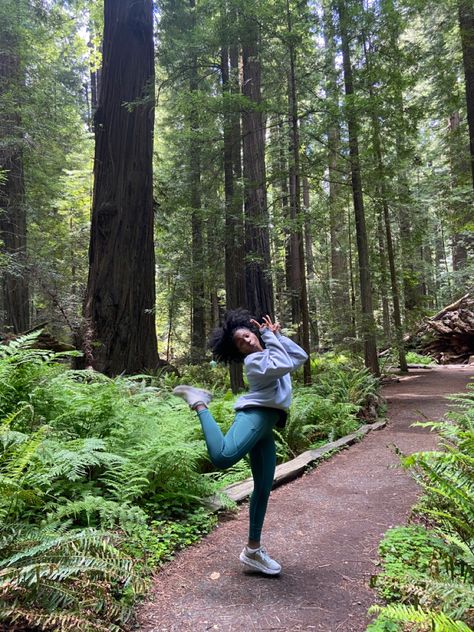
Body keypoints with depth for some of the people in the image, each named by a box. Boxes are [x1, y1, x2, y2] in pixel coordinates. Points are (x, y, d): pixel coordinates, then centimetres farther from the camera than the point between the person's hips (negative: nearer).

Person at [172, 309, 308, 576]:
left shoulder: (269, 351, 22)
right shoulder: (254, 361, -5)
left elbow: (301, 357, 22)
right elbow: (286, 366, -19)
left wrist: (278, 335, 16)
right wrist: (271, 337, -8)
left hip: (266, 426, 8)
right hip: (255, 414, -8)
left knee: (264, 488, 13)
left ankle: (253, 550, 26)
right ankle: (199, 403, -8)